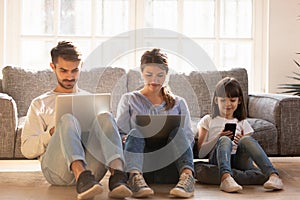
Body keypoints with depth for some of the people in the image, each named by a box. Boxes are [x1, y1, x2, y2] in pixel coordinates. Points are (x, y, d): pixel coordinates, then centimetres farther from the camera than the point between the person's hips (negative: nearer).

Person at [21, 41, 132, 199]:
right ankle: (83, 178, -55)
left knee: (105, 117, -27)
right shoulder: (40, 103, 24)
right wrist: (53, 132, -6)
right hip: (57, 169, -2)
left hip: (91, 165, 2)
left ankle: (117, 176, -50)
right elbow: (27, 149, 13)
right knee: (68, 119, -32)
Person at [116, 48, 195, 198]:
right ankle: (135, 176, -53)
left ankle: (186, 175, -46)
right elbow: (120, 134, 10)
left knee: (176, 129, -26)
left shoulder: (178, 103, 22)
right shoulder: (129, 100, 20)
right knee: (135, 133, -30)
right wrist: (127, 141, -13)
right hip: (139, 160, 0)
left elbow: (189, 138, 14)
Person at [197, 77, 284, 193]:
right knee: (225, 140, -33)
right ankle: (226, 178, -58)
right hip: (217, 160, -1)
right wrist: (218, 138, -7)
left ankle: (273, 175, -46)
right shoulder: (208, 121, 19)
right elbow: (200, 153, 8)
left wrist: (242, 141, -6)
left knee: (247, 140, -29)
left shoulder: (242, 123, 26)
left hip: (239, 161, 2)